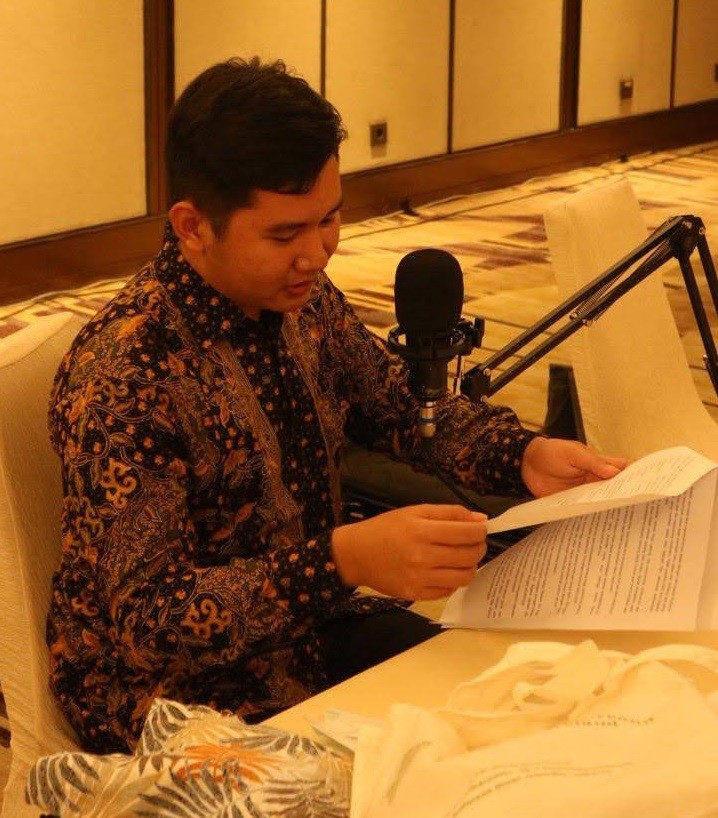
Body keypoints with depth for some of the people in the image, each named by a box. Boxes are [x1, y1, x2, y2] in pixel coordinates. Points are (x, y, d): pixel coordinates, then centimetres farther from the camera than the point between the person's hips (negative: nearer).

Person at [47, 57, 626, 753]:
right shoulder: (124, 374, -28)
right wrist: (345, 560, -41)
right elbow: (149, 620, -29)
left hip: (308, 629, 7)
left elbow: (403, 407, 12)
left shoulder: (304, 301, -3)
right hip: (180, 690, -7)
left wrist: (523, 455, -8)